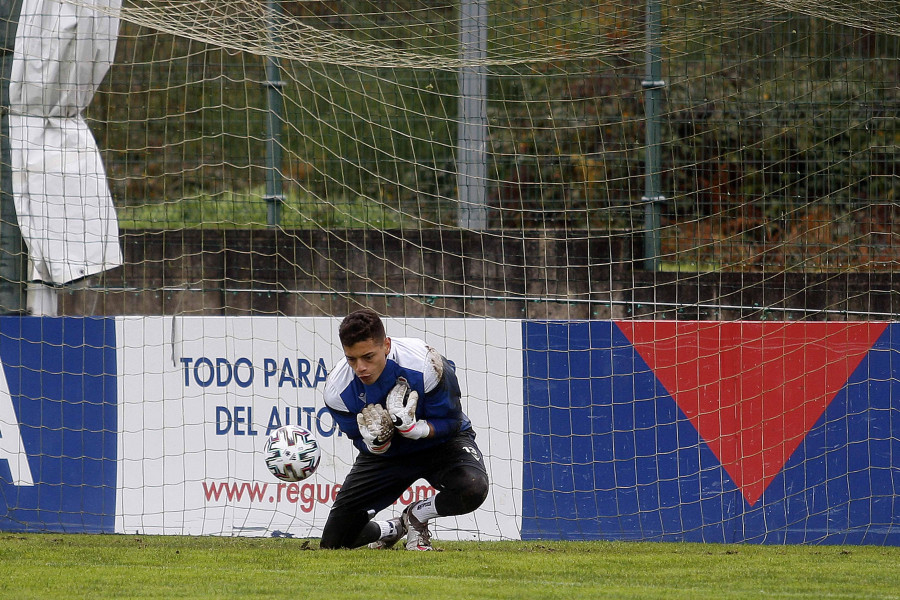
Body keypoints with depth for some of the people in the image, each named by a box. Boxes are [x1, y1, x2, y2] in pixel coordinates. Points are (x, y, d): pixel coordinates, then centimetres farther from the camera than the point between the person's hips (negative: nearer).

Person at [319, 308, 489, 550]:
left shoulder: (425, 364, -32)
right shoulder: (337, 391, -23)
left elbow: (449, 423, -20)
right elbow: (362, 443, -10)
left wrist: (412, 428, -39)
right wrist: (376, 443, -35)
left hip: (440, 442, -2)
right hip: (385, 452, 2)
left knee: (472, 488, -37)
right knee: (333, 542, -6)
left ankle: (415, 516, -4)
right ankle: (393, 530, 28)